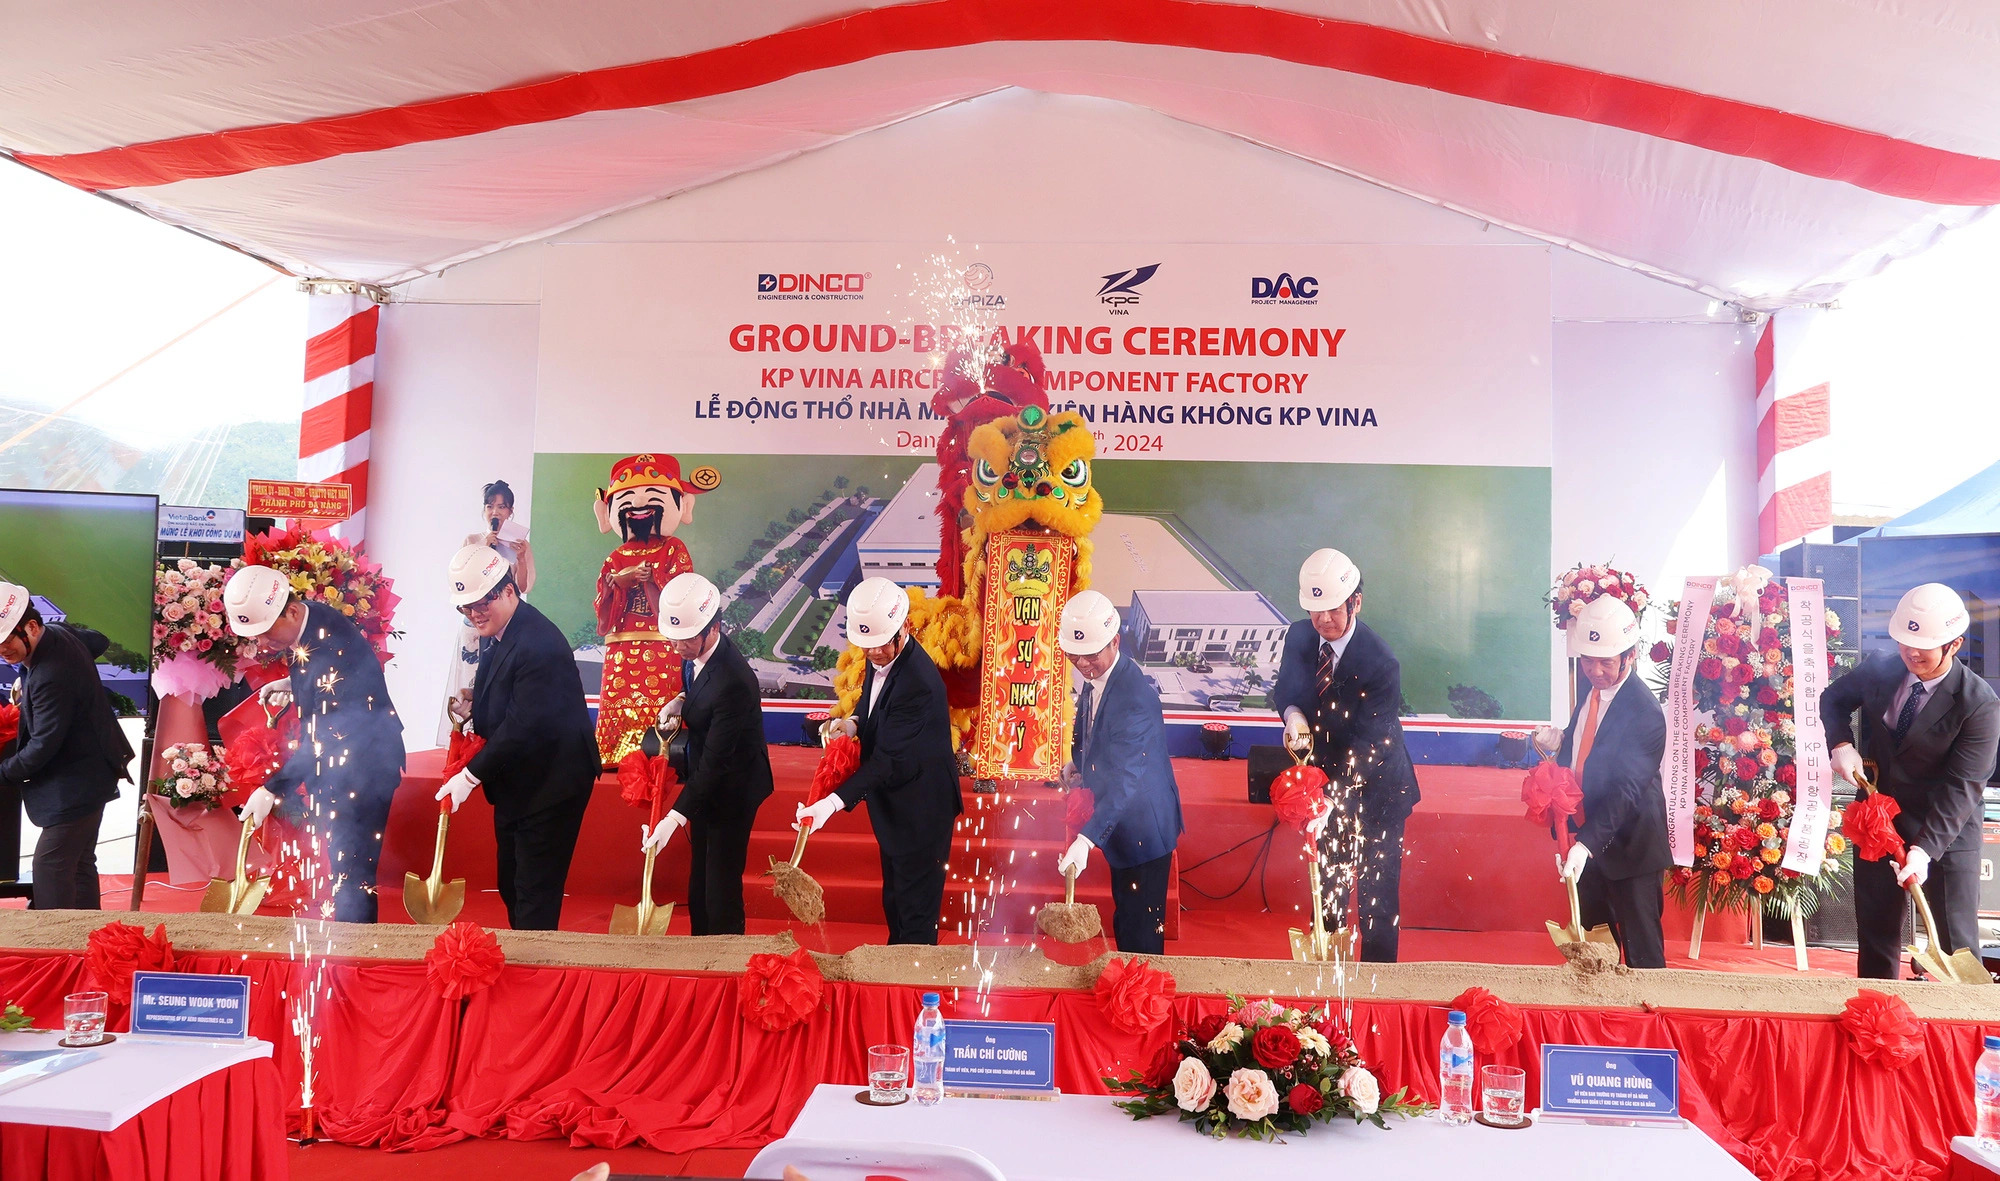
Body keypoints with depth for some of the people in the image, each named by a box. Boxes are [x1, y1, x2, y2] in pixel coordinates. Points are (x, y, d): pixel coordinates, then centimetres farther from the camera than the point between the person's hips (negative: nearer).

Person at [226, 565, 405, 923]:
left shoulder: (334, 646, -29)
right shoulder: (305, 624, -2)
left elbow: (323, 740, -27)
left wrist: (272, 790, -27)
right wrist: (292, 685, 3)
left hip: (364, 765, -10)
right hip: (334, 762, 10)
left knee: (351, 870, -6)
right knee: (337, 865, 17)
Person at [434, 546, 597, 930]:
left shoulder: (539, 644, -26)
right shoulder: (494, 632, 5)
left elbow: (522, 725, -27)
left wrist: (472, 775, -22)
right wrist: (472, 704, -1)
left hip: (550, 783, -10)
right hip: (516, 782, 10)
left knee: (535, 894, -3)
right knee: (511, 887, 18)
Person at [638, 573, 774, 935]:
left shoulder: (734, 682, -34)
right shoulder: (696, 651, -8)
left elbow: (714, 761, -31)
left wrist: (674, 819, -33)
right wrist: (681, 701, -6)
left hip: (731, 790, -9)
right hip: (704, 782, 9)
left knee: (722, 889, 1)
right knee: (699, 880, 20)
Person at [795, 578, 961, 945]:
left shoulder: (918, 683, -32)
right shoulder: (880, 659, -5)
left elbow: (888, 759, -32)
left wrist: (834, 803, -38)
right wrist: (854, 722, -5)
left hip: (920, 810, -9)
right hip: (893, 805, 9)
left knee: (915, 907, 6)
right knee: (894, 899, 25)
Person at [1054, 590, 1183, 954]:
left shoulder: (1135, 696, -30)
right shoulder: (1093, 678, -2)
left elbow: (1125, 778, -36)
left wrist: (1087, 839, -43)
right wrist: (1078, 763, 2)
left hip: (1144, 830, -9)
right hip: (1118, 825, 9)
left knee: (1140, 931, 2)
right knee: (1123, 921, 23)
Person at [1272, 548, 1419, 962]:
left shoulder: (1381, 664, -29)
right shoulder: (1299, 636, -12)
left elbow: (1366, 746, -31)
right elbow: (1284, 689, 5)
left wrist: (1332, 798, -43)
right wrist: (1293, 715, -19)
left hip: (1375, 787, -5)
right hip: (1326, 778, 5)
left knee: (1377, 894, 6)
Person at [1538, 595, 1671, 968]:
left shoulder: (1645, 712, -23)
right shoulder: (1591, 692, 2)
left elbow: (1624, 789, -29)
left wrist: (1587, 842, -37)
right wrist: (1560, 743, -4)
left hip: (1627, 844, -8)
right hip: (1586, 839, 8)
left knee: (1641, 950, 3)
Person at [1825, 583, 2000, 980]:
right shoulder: (1881, 671, -7)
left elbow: (1960, 787, -24)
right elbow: (1834, 698, 14)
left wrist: (1925, 849, -34)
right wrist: (1841, 743, -6)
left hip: (1947, 829, -4)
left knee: (1956, 942, 1)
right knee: (1875, 932, 13)